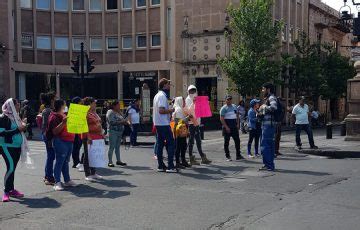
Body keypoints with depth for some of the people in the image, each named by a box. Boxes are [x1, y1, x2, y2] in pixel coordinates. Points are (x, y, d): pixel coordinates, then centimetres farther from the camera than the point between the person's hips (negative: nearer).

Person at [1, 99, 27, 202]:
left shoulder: (15, 116, 12)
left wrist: (23, 127, 3)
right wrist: (17, 129, -20)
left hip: (17, 146, 7)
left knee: (13, 168, 11)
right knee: (11, 167, -13)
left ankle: (11, 189, 18)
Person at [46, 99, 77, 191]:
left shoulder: (64, 115, 18)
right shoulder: (54, 117, -9)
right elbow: (55, 132, -17)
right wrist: (63, 122, -27)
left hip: (69, 141, 9)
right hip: (60, 141, -9)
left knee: (66, 162, 14)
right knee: (59, 162, -7)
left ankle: (67, 180, 21)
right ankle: (57, 182, -5)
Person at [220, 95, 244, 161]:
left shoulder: (234, 106, 12)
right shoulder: (224, 108, -7)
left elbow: (237, 115, 19)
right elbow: (221, 119, -13)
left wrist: (238, 124, 6)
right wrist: (226, 127, -19)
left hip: (234, 126, 6)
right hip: (227, 127, -6)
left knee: (237, 140, 6)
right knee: (226, 141, 0)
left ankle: (238, 155, 13)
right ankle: (227, 156, 7)